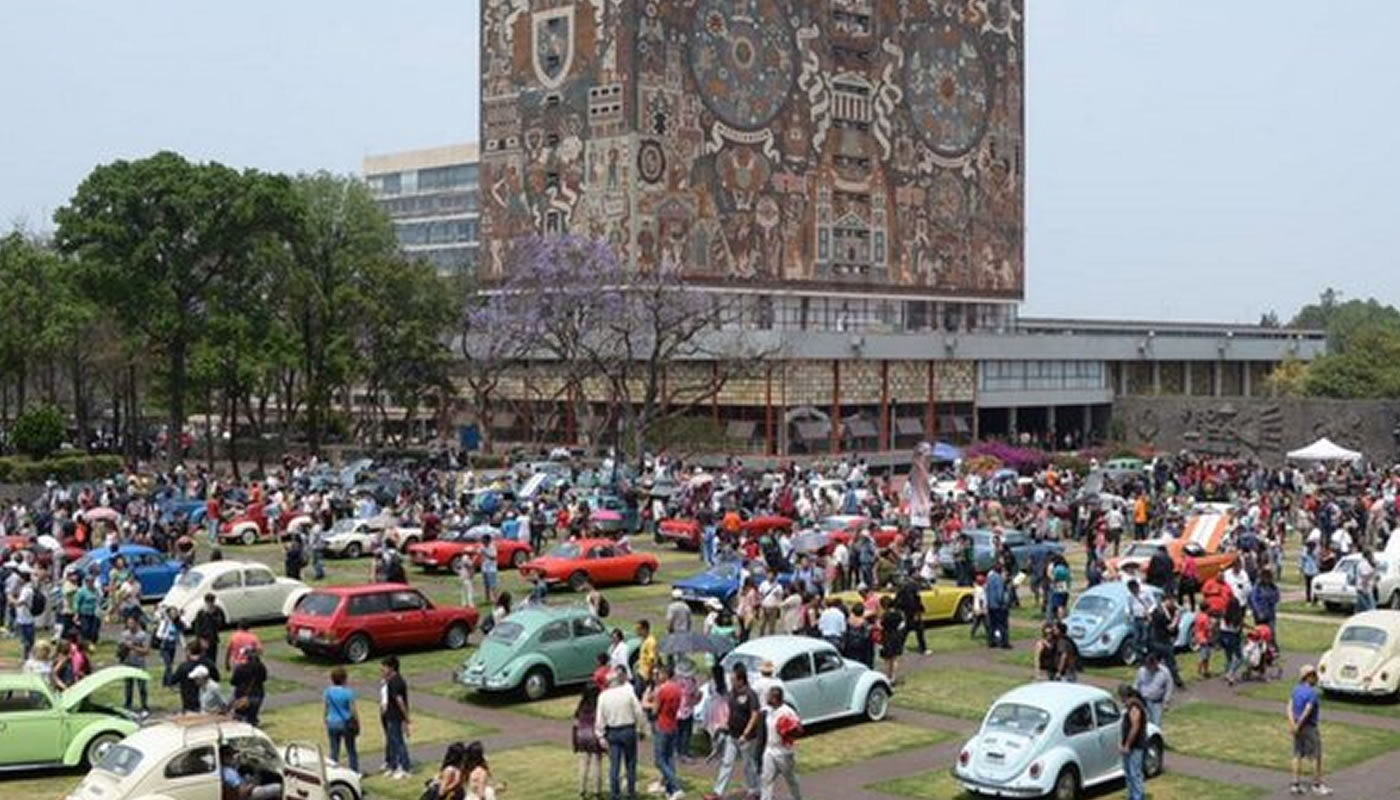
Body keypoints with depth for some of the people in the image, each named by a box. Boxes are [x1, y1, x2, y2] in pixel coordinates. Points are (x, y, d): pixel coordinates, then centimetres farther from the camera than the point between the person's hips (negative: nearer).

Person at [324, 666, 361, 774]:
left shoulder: (327, 692, -5)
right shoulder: (348, 692, -16)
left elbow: (326, 710, 3)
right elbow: (353, 711, -12)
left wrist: (326, 725, 15)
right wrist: (358, 725, -1)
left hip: (332, 724, 3)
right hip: (346, 724, -3)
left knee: (334, 751, 11)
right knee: (351, 751, 11)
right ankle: (355, 772, 17)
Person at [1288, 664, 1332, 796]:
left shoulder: (1296, 690, 5)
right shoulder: (1313, 693, -17)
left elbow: (1290, 707, -3)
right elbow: (1307, 711, -22)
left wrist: (1292, 723, -11)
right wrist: (1298, 725, -14)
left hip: (1298, 726, 7)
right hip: (1309, 727, -7)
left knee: (1298, 755, 11)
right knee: (1316, 756, 5)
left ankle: (1296, 784, 12)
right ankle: (1317, 785, 11)